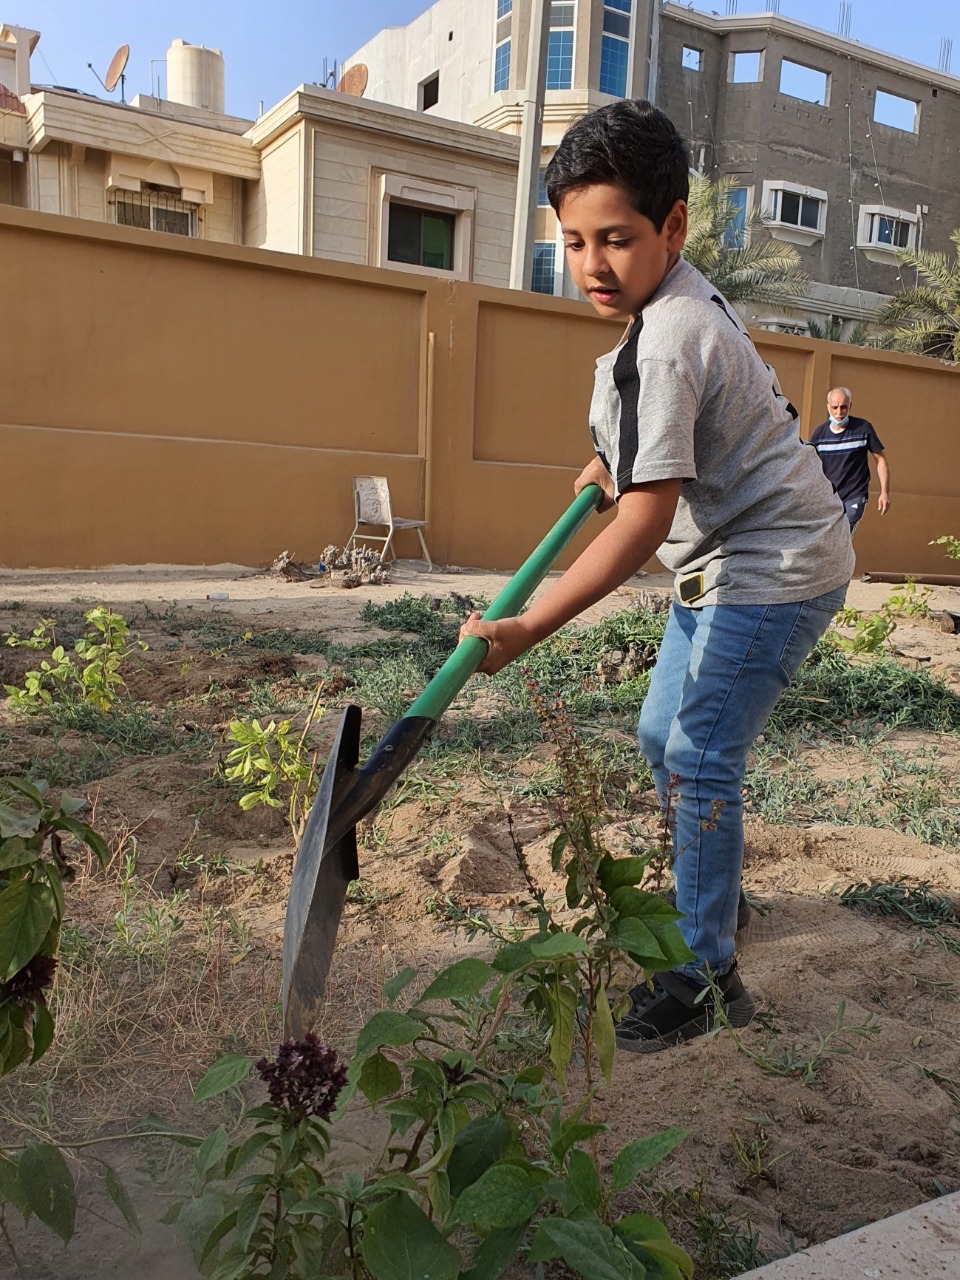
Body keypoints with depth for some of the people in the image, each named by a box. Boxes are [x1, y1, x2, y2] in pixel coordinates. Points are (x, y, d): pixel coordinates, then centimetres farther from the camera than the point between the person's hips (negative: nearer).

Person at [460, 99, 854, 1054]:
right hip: (727, 562, 10)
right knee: (663, 736, 16)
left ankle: (706, 976, 3)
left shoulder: (661, 347, -26)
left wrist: (525, 627, -37)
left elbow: (646, 521, -32)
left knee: (698, 761, -10)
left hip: (772, 573, -10)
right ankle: (711, 892, 35)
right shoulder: (683, 296, 5)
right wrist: (619, 465, 12)